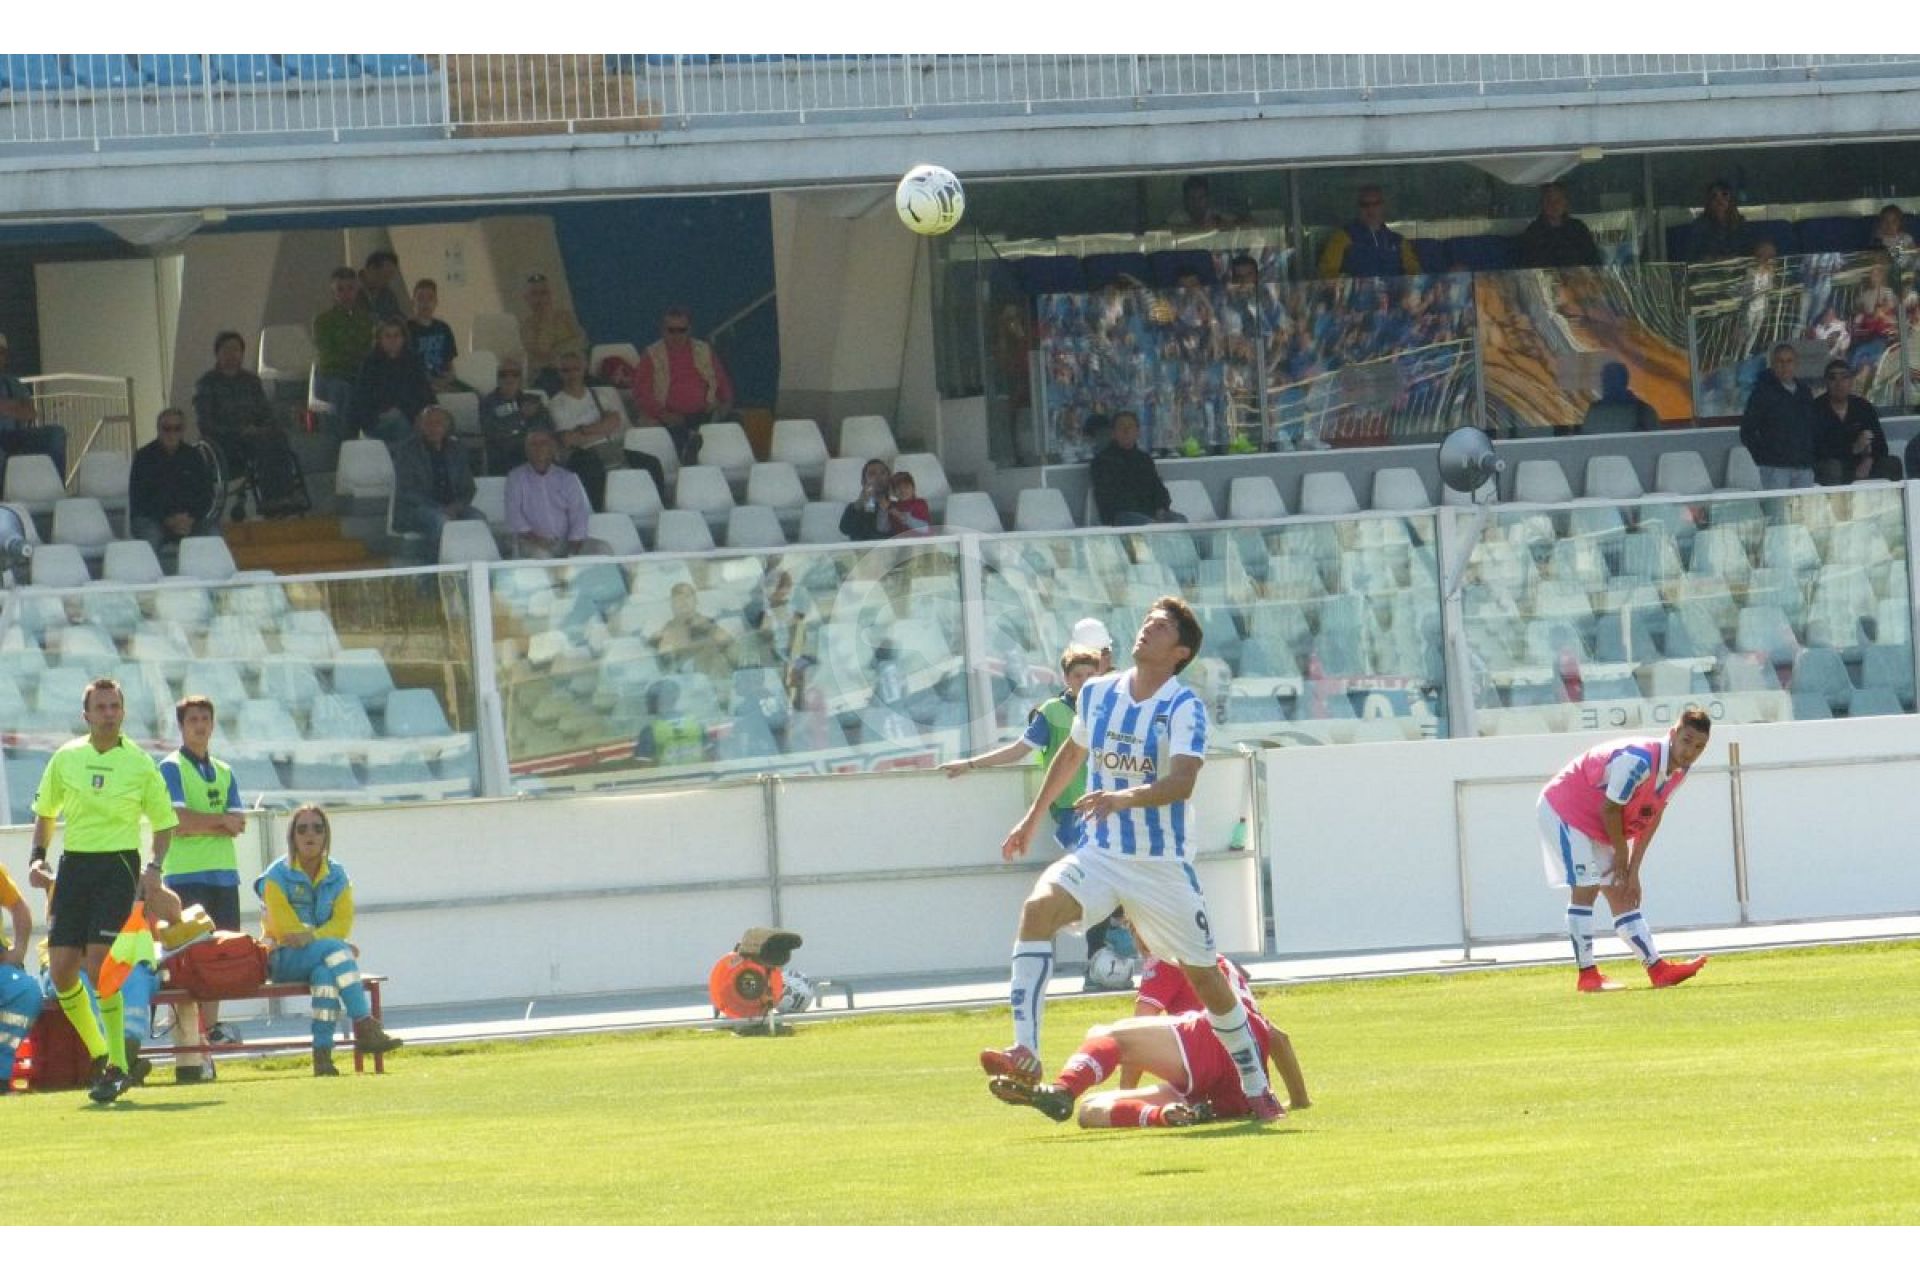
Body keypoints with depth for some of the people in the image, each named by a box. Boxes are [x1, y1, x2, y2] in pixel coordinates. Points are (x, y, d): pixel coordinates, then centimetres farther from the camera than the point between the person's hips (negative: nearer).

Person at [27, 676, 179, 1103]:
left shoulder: (140, 764, 0)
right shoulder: (66, 759, 7)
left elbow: (164, 822, 7)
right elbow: (45, 812, 20)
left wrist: (155, 868, -8)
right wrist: (38, 857, 5)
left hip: (118, 866, -4)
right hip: (74, 865, 4)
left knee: (99, 965, -16)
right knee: (61, 969, -2)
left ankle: (118, 1066, -8)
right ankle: (100, 1056, 16)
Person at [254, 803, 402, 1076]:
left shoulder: (337, 876, 10)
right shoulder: (277, 876, -2)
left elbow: (343, 922, -2)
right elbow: (286, 929, -9)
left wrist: (312, 936, -20)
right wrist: (324, 942, -17)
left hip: (321, 957, 3)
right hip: (285, 959, -3)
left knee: (324, 973, -37)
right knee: (334, 949, -34)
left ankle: (323, 1052, -43)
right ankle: (364, 1026, -42)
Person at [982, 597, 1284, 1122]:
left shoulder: (1184, 708, -13)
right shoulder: (1097, 693, 3)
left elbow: (1182, 782, -28)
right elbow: (1072, 753, 23)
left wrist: (1125, 797, -44)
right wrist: (1032, 818, 29)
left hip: (1164, 863, -3)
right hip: (1099, 856, 3)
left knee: (1205, 978, 4)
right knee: (1038, 908, -26)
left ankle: (1255, 1088, 25)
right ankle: (1025, 1054, -32)